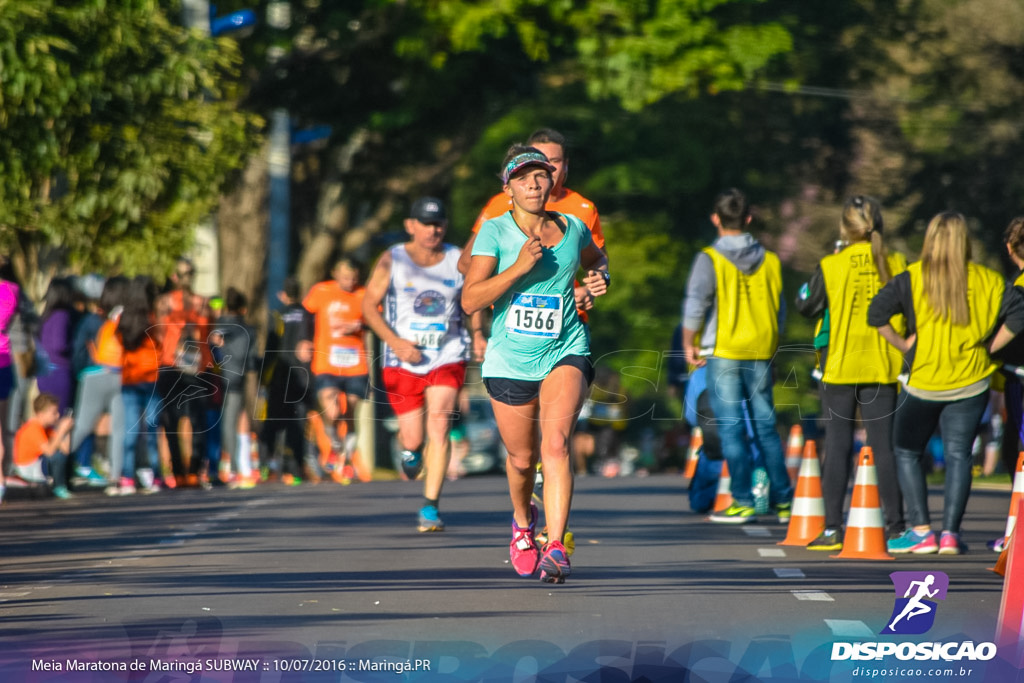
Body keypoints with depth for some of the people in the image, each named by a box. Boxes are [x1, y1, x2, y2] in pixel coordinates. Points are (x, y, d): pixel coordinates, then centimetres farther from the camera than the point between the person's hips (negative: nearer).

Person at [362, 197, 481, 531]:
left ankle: (430, 508, -13)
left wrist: (478, 335, -1)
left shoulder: (459, 261, 3)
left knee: (439, 426, -17)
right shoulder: (392, 261, -2)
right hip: (403, 361, 0)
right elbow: (369, 306, -1)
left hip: (447, 359, 0)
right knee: (413, 437, 2)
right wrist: (396, 342, -14)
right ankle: (410, 449, 43)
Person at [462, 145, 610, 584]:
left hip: (565, 353, 0)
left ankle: (556, 548, -28)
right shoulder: (495, 231, -7)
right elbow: (470, 301, -15)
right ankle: (523, 521, 46)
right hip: (510, 361, 0)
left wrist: (598, 279, 4)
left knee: (556, 443, -23)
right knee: (522, 457, 12)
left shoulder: (572, 228, 2)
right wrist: (519, 267, -24)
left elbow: (596, 258, 27)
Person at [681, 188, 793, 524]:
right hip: (761, 352, 4)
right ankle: (782, 500, 11)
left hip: (724, 352, -4)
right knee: (766, 426, 10)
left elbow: (695, 305, -13)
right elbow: (779, 308, 11)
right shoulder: (769, 260, 6)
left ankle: (742, 502, -2)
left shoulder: (710, 259, -8)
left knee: (731, 427, 0)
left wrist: (689, 344, -2)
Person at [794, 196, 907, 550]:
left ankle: (832, 529, 0)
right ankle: (895, 524, 5)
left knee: (837, 446, 3)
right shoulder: (896, 264, -3)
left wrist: (806, 289, 19)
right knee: (884, 446, 6)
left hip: (840, 367, -1)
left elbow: (806, 307, 3)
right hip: (883, 368, 1)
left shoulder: (830, 266, -8)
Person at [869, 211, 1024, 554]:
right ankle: (950, 533, -1)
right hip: (970, 382, 2)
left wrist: (903, 344, -4)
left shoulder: (913, 278, -7)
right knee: (958, 455, 8)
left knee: (907, 452, 12)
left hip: (923, 381, -2)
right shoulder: (986, 280, -2)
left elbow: (877, 313, -16)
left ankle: (921, 531, 4)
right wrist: (987, 347, 2)